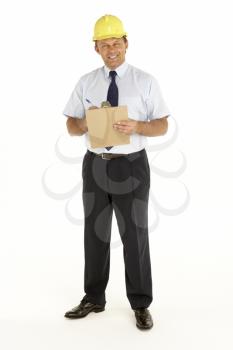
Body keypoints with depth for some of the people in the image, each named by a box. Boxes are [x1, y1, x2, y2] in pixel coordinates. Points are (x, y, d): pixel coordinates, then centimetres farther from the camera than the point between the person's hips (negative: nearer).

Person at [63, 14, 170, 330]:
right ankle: (94, 298, 27)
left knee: (135, 235, 4)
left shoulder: (146, 81, -1)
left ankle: (141, 304, 19)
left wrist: (137, 126, -22)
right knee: (94, 233, 11)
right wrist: (86, 122, -15)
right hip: (95, 164, 3)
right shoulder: (86, 83, 6)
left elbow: (162, 126, -2)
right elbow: (71, 126, 8)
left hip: (132, 166, -3)